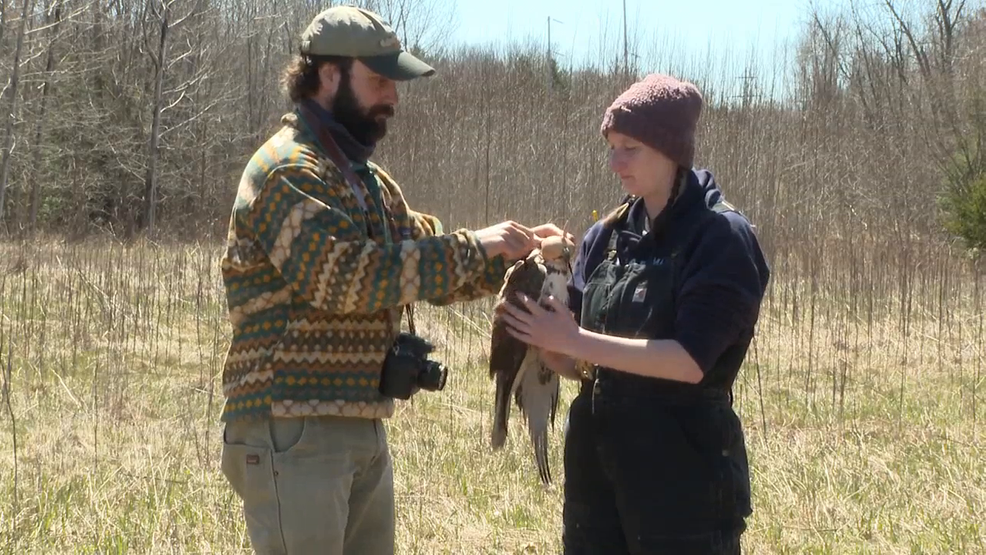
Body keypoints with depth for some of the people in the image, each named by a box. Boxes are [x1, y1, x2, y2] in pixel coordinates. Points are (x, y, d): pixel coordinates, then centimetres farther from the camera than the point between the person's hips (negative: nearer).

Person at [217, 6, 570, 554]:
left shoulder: (367, 179, 18)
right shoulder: (289, 171, -13)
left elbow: (431, 263, 20)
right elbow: (346, 276, -24)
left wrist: (510, 255, 2)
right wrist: (472, 246, -19)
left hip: (362, 430, 9)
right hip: (293, 432, -9)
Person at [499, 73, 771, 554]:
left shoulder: (721, 238, -9)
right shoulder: (607, 235, 10)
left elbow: (690, 361, -19)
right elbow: (577, 363, 10)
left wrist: (571, 340, -20)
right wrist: (545, 337, -12)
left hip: (683, 470, -6)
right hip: (597, 463, 6)